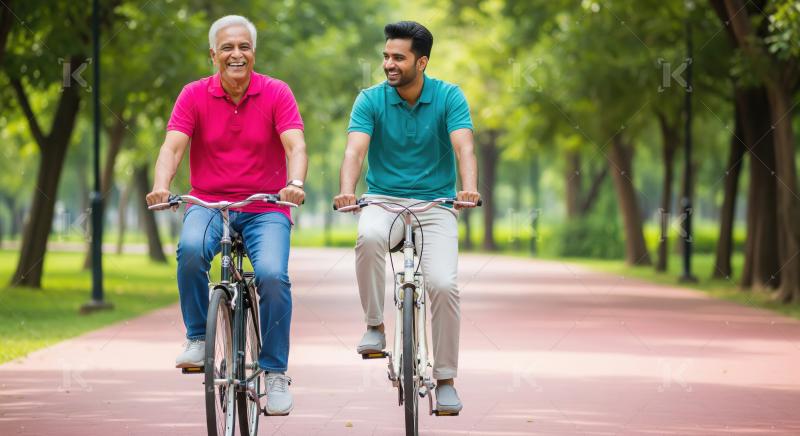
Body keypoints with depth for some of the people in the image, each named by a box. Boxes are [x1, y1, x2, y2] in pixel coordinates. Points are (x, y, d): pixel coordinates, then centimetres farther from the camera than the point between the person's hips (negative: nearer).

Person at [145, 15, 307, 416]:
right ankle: (198, 339, -12)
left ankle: (276, 373, -10)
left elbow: (295, 145, -14)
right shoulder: (194, 95, 0)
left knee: (272, 275, -25)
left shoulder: (276, 94, -2)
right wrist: (161, 186, -30)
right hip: (208, 203, 0)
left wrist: (295, 183, -35)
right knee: (191, 249, -33)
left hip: (265, 208, 0)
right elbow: (173, 146, -10)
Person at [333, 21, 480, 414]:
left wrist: (469, 189, -39)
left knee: (443, 285, -20)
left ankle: (445, 380, -4)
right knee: (369, 237, -36)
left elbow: (464, 147, -19)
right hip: (384, 201, 0)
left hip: (435, 205, 0)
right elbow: (355, 149, -18)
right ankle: (374, 326, -17)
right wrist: (346, 190, -38)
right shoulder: (371, 100, -5)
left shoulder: (449, 97, -5)